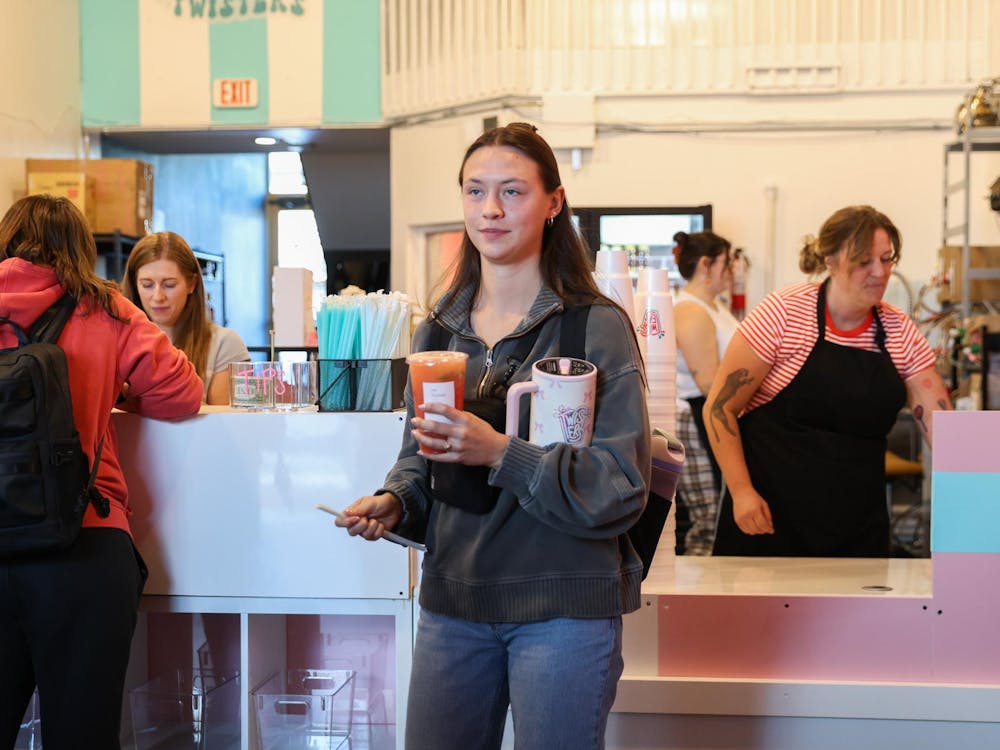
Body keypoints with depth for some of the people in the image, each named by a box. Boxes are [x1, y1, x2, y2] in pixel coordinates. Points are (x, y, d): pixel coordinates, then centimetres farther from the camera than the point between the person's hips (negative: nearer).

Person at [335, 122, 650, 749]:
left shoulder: (598, 327, -9)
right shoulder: (439, 330, 9)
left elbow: (621, 486, -13)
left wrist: (501, 453, -25)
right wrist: (394, 502, -6)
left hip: (563, 606, -4)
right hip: (453, 599, 5)